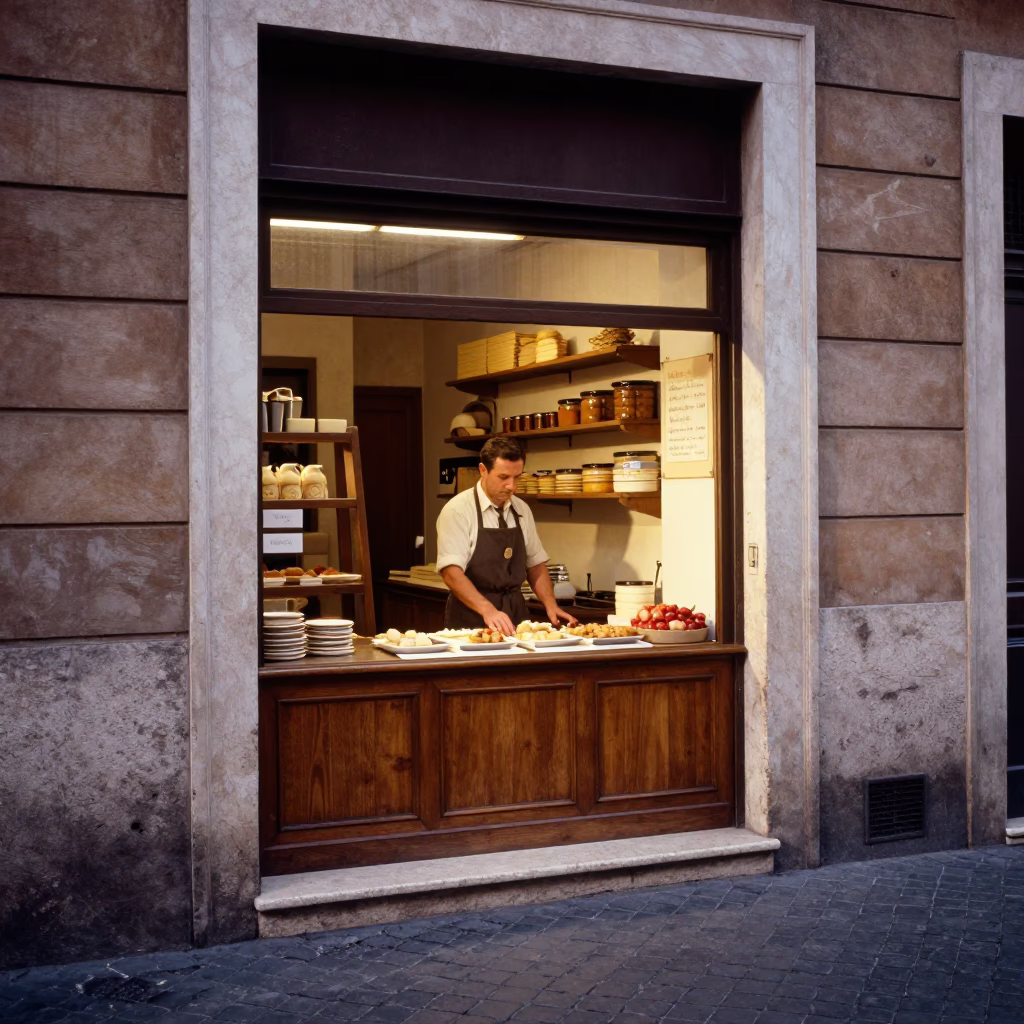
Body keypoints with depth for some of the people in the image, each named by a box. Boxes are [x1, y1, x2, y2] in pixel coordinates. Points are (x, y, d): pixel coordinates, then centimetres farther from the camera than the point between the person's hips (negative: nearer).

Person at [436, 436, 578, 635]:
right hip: (471, 621, -4)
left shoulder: (522, 510, 8)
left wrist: (551, 605, 1)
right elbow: (451, 572, -16)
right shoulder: (458, 510, -9)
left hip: (516, 617, 5)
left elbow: (536, 564, 16)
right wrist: (488, 610, -27)